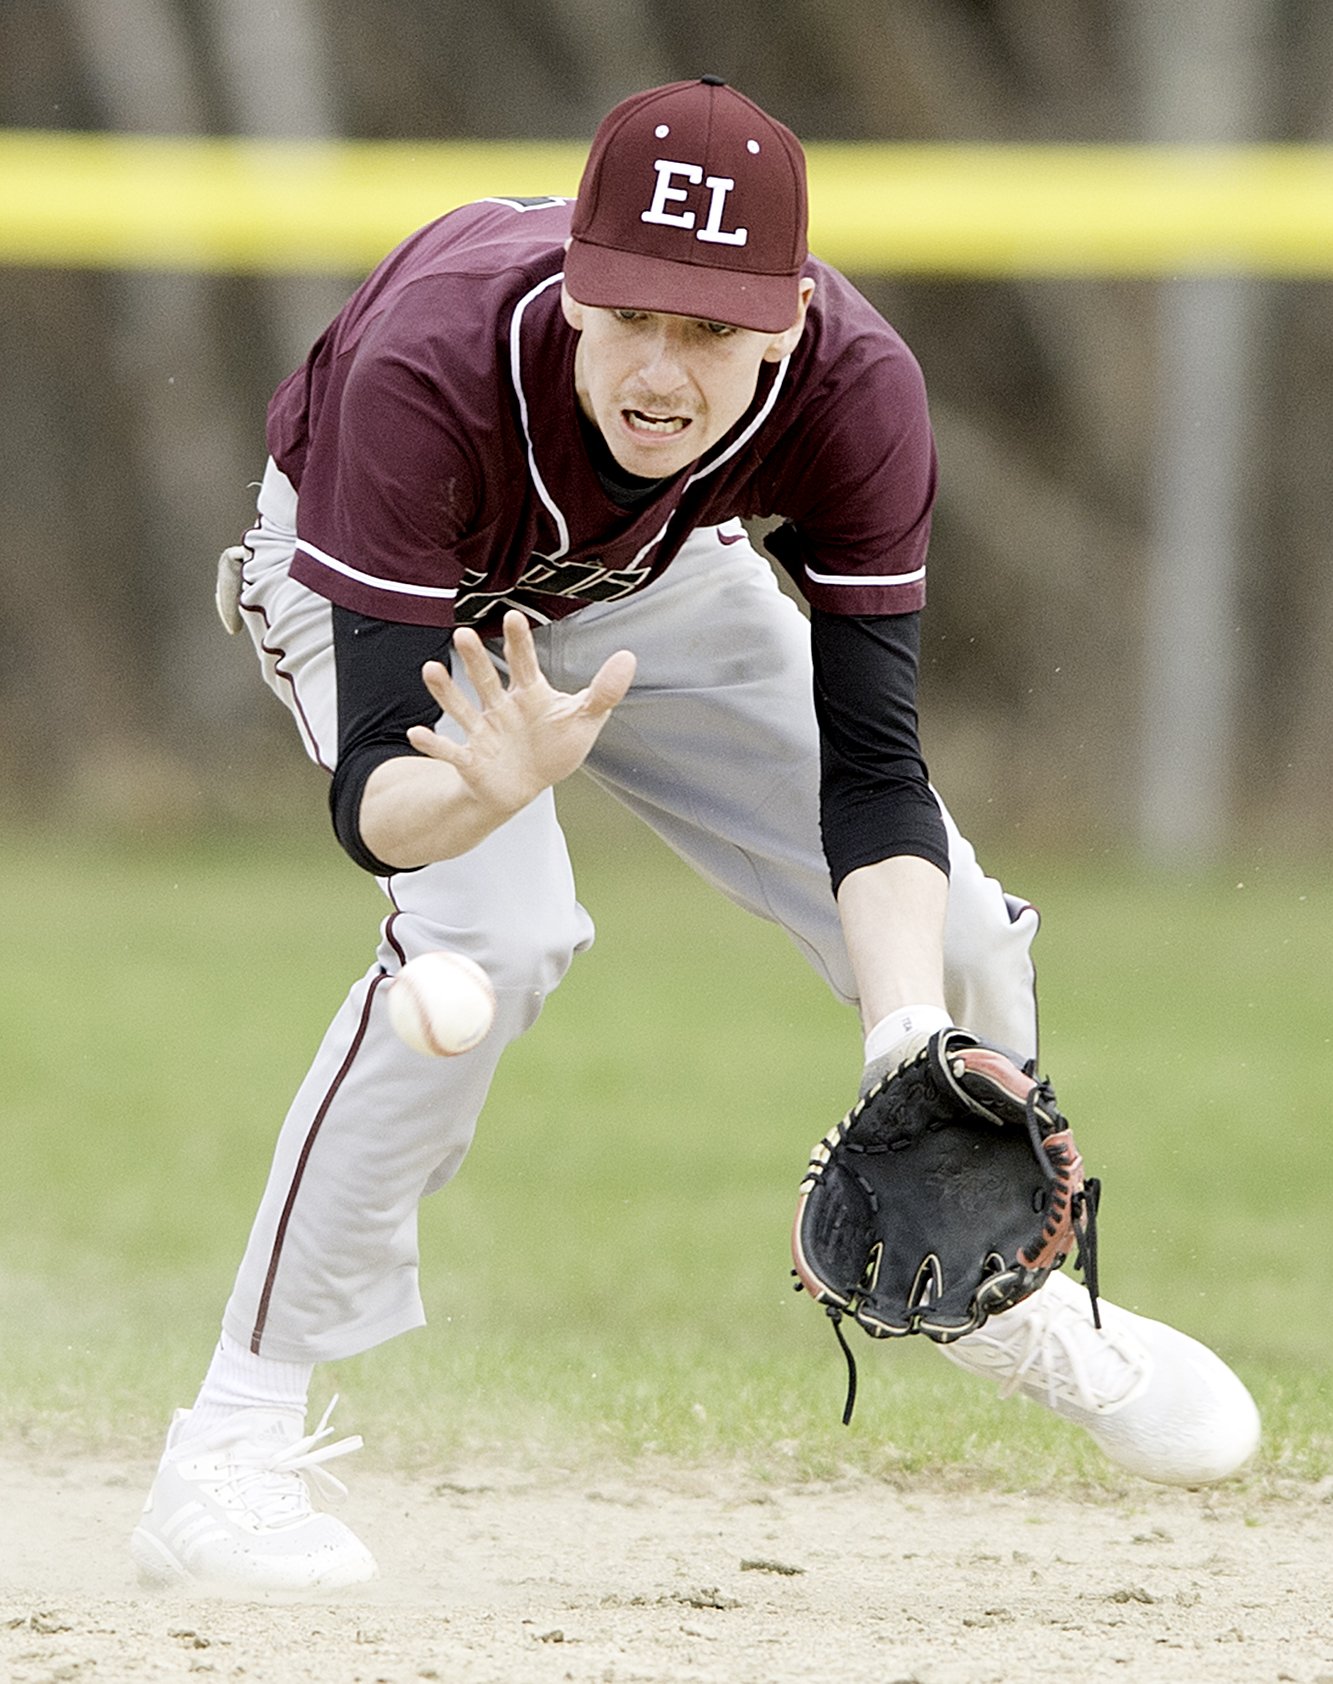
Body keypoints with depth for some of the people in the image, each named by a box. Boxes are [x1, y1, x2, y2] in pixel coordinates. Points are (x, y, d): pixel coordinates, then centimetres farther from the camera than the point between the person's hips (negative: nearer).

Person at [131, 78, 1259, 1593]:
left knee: (953, 939, -2)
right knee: (493, 931, -31)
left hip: (656, 581, 4)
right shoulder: (431, 370, -44)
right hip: (380, 584, -4)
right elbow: (373, 798, -44)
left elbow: (872, 766, -31)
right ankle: (232, 1443, -23)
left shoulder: (856, 389, -34)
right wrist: (493, 783, -67)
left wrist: (914, 1043, -46)